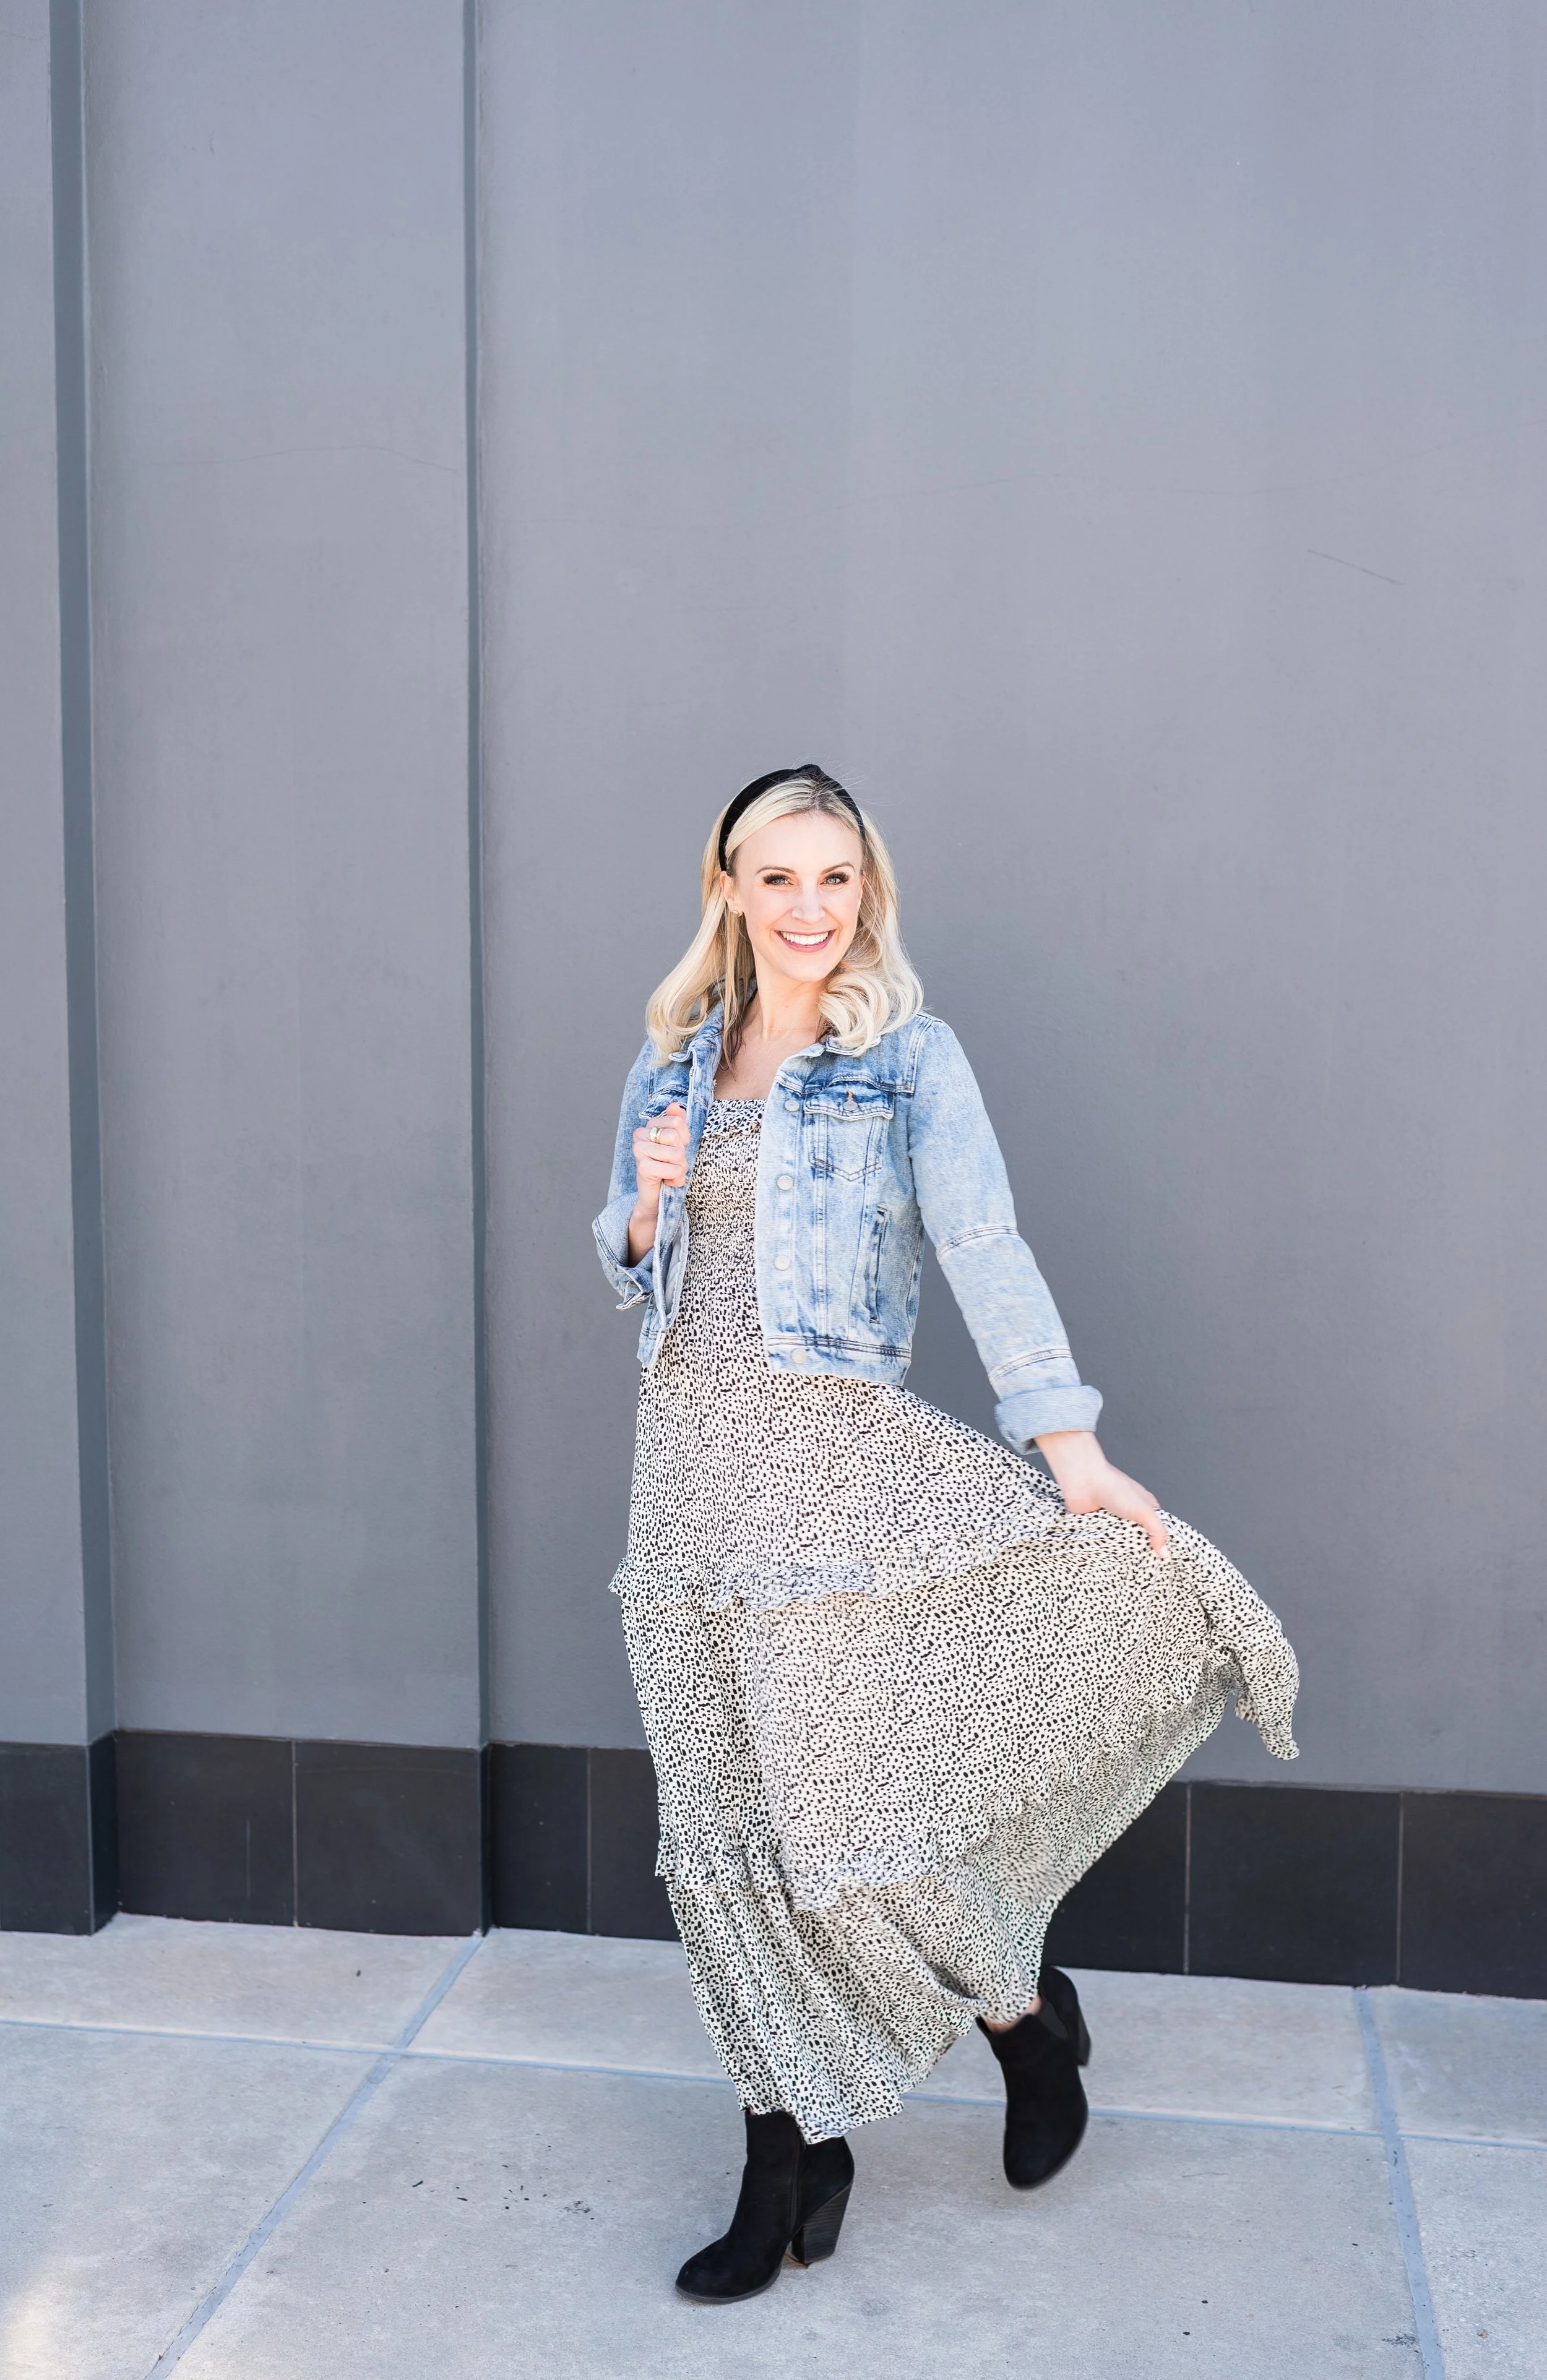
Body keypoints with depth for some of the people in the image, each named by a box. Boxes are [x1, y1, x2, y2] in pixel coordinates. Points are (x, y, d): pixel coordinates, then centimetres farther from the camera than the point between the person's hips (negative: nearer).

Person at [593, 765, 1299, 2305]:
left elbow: (985, 1249, -11)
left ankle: (1028, 2013, 27)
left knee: (846, 1805, -4)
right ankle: (792, 2160, 24)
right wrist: (646, 1206, -7)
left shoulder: (906, 1055, -2)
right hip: (690, 1458, 5)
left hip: (837, 1456, -5)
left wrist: (1072, 1447, -20)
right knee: (727, 1830, 9)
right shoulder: (674, 1057, 11)